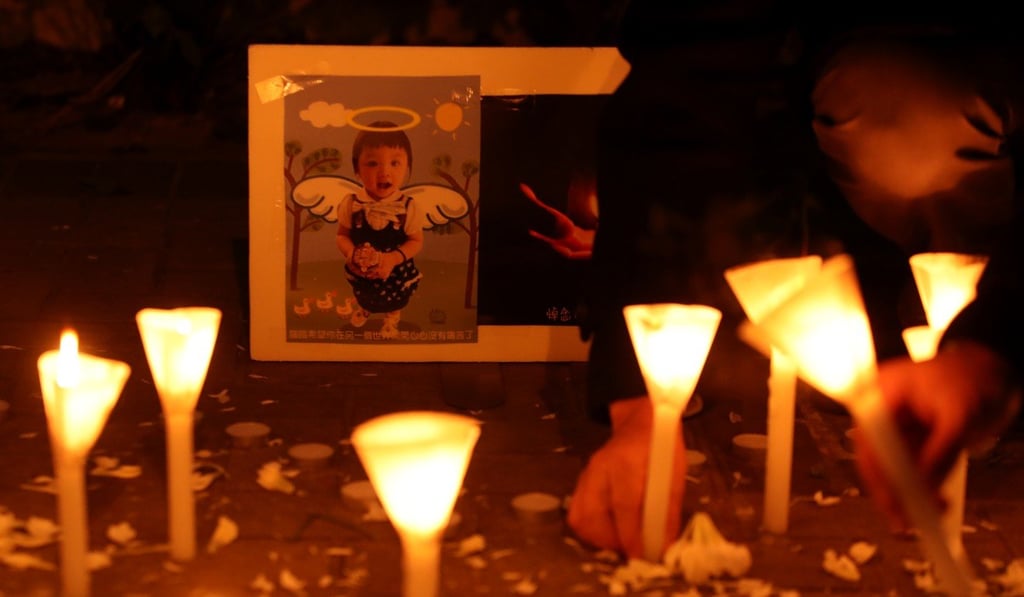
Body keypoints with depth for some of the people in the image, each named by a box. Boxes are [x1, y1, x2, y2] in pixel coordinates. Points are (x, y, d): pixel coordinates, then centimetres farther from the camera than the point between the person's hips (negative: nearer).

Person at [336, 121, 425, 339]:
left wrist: (394, 258, -34)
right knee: (362, 296, 35)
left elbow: (416, 241, -19)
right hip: (361, 272, 1)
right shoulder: (351, 204, -24)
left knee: (395, 303, 30)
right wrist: (351, 253, -35)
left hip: (397, 274, -1)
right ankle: (362, 307, 70)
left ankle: (392, 317, 65)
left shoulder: (407, 207, -27)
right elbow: (342, 235, -14)